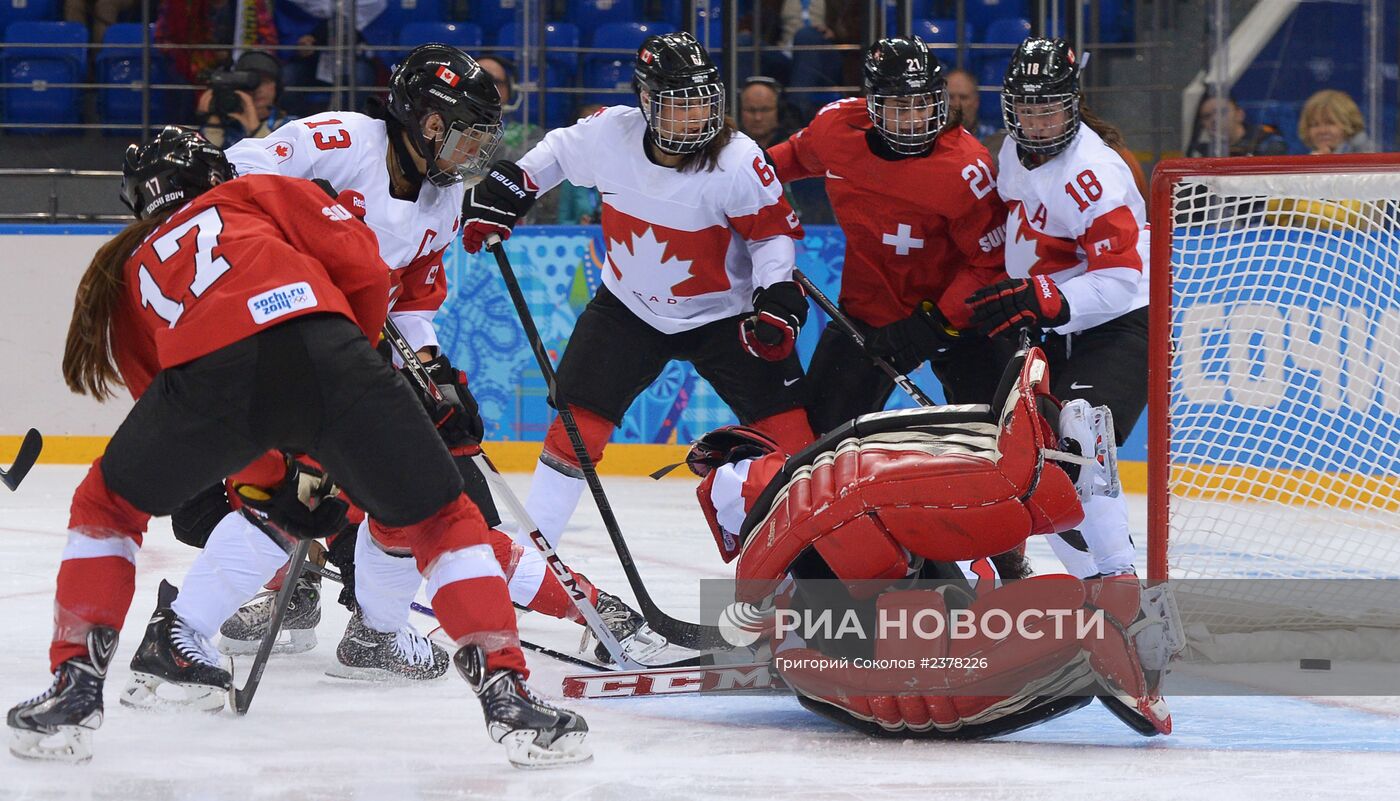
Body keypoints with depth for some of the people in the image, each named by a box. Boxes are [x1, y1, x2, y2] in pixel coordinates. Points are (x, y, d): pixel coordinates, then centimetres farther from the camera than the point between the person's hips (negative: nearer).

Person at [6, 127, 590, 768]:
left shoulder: (130, 270, 39)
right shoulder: (257, 193, 33)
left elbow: (171, 409, 39)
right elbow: (362, 267, 19)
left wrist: (277, 491, 44)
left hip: (205, 372, 1)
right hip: (321, 348, -1)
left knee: (108, 505, 28)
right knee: (440, 517, 16)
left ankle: (77, 689, 21)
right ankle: (506, 694, 6)